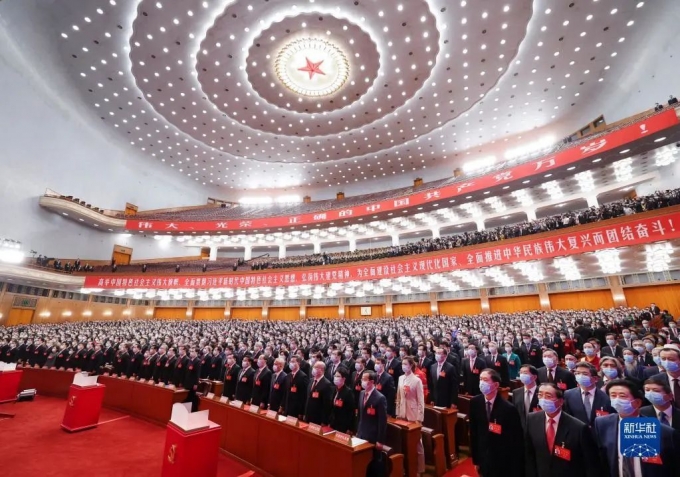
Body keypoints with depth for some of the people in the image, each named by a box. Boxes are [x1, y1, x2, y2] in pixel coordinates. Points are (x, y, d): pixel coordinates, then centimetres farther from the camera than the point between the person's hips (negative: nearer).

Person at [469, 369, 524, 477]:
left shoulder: (509, 409, -22)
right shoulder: (475, 402, -10)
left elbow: (517, 441, -15)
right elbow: (473, 431, -2)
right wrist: (475, 459, 3)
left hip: (504, 462, -3)